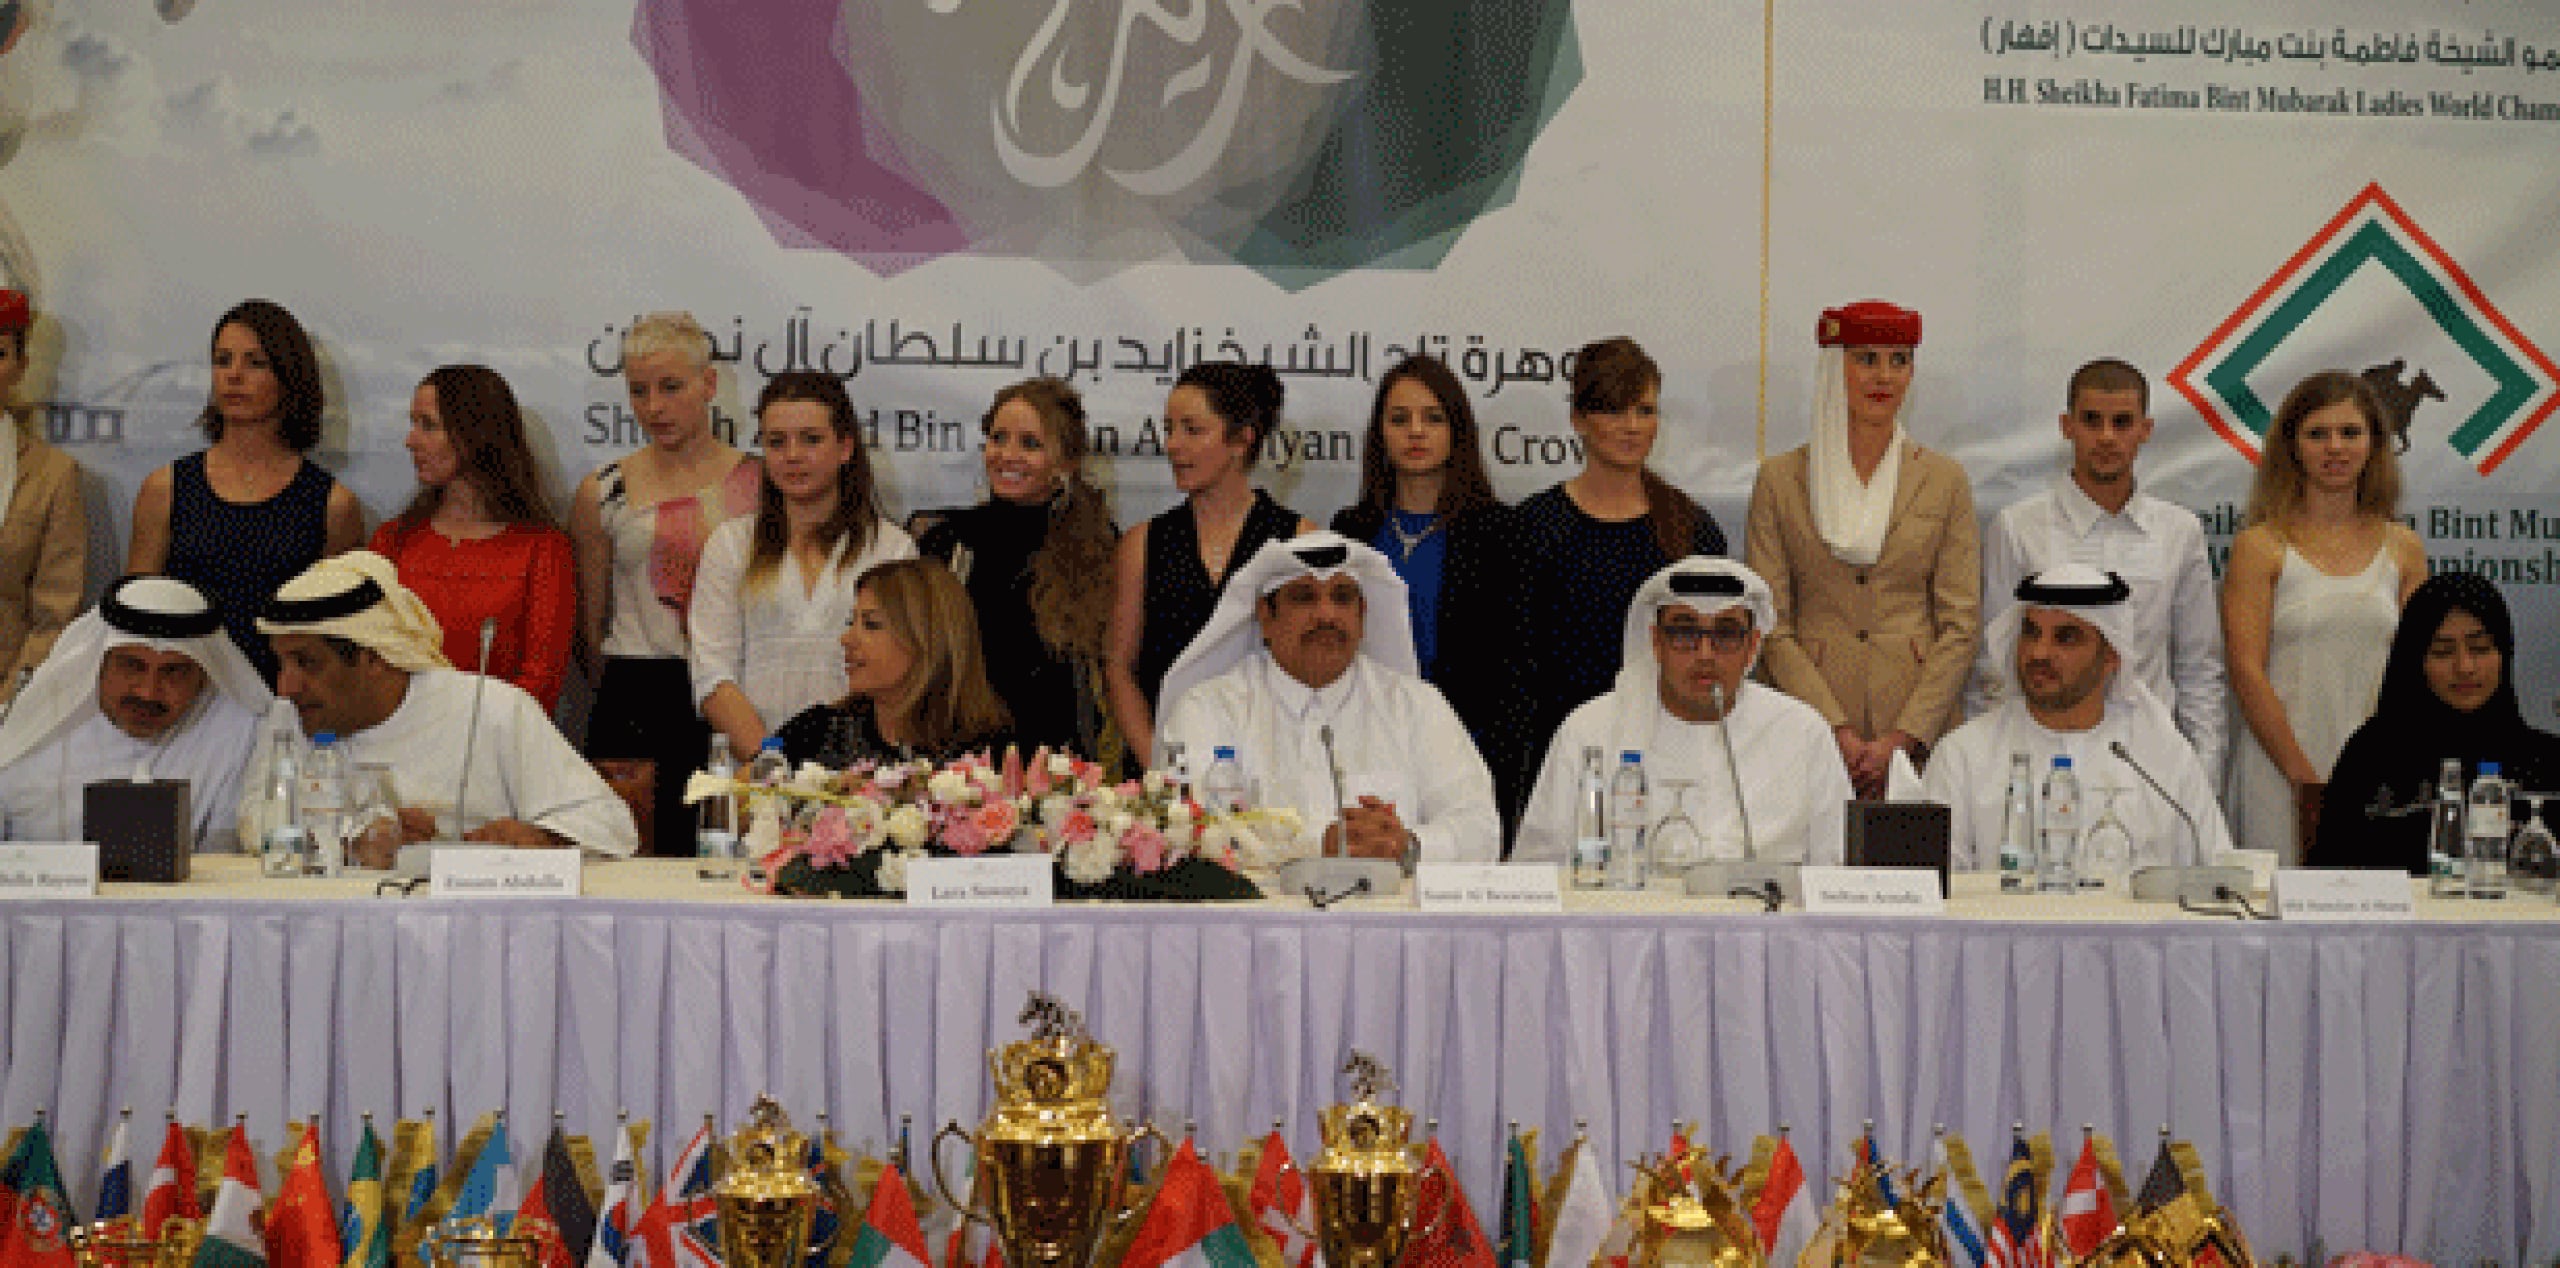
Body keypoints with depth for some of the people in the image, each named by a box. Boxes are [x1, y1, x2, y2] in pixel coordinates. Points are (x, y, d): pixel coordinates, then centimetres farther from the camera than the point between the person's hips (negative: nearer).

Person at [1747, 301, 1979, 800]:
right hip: (1810, 734, -1)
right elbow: (1770, 626, 1)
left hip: (1919, 732, 1)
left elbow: (1961, 626, 3)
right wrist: (1837, 731, -9)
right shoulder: (1780, 479, 5)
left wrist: (1902, 737, -8)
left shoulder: (1945, 480, 7)